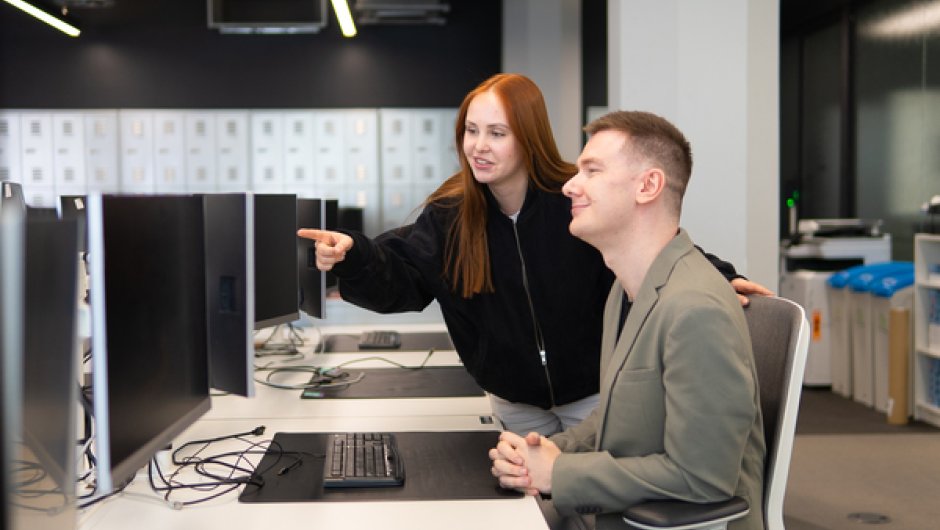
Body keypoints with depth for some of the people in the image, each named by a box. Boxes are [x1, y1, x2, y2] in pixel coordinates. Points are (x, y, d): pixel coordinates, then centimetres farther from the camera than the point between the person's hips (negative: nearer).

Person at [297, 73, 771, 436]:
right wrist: (354, 257, -37)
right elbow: (399, 279, -18)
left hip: (593, 394, -3)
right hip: (516, 403, 3)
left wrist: (717, 278, -23)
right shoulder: (449, 215, -11)